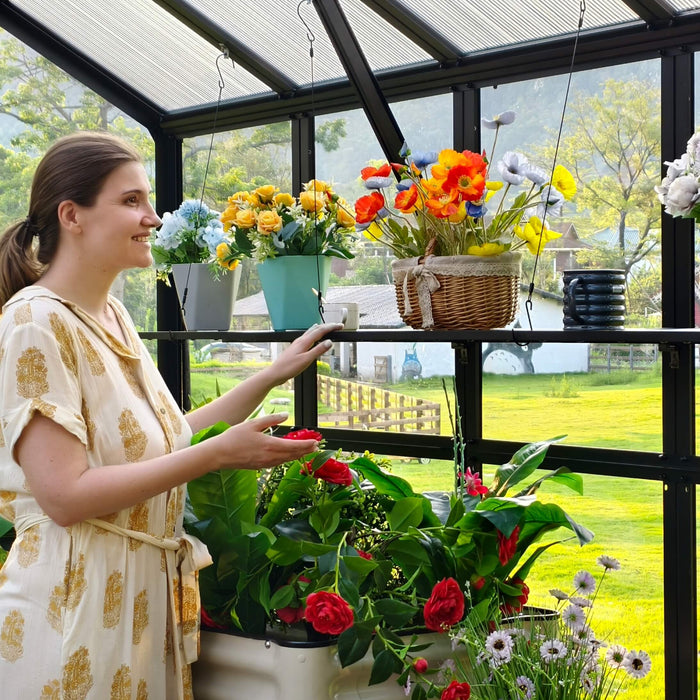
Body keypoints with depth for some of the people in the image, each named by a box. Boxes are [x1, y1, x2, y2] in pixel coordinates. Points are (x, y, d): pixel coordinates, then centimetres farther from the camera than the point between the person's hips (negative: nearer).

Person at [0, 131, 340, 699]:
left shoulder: (113, 315, 10)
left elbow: (168, 439, 11)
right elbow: (65, 495, -22)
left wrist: (275, 374, 9)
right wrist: (219, 453, -21)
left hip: (146, 594, 8)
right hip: (74, 603, -8)